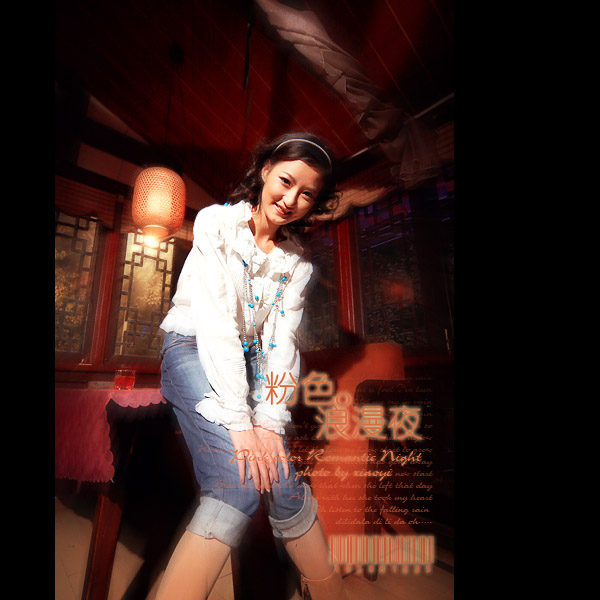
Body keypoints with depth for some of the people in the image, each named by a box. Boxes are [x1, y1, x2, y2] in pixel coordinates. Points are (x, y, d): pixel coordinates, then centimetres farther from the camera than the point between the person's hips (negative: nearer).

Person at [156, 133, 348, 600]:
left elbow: (282, 342, -3)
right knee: (238, 484, -24)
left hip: (248, 360, 3)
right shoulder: (216, 222, -6)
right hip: (195, 347, -3)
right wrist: (238, 420, -22)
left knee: (283, 485, -9)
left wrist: (269, 420, -14)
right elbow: (215, 318, -17)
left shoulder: (298, 263, 5)